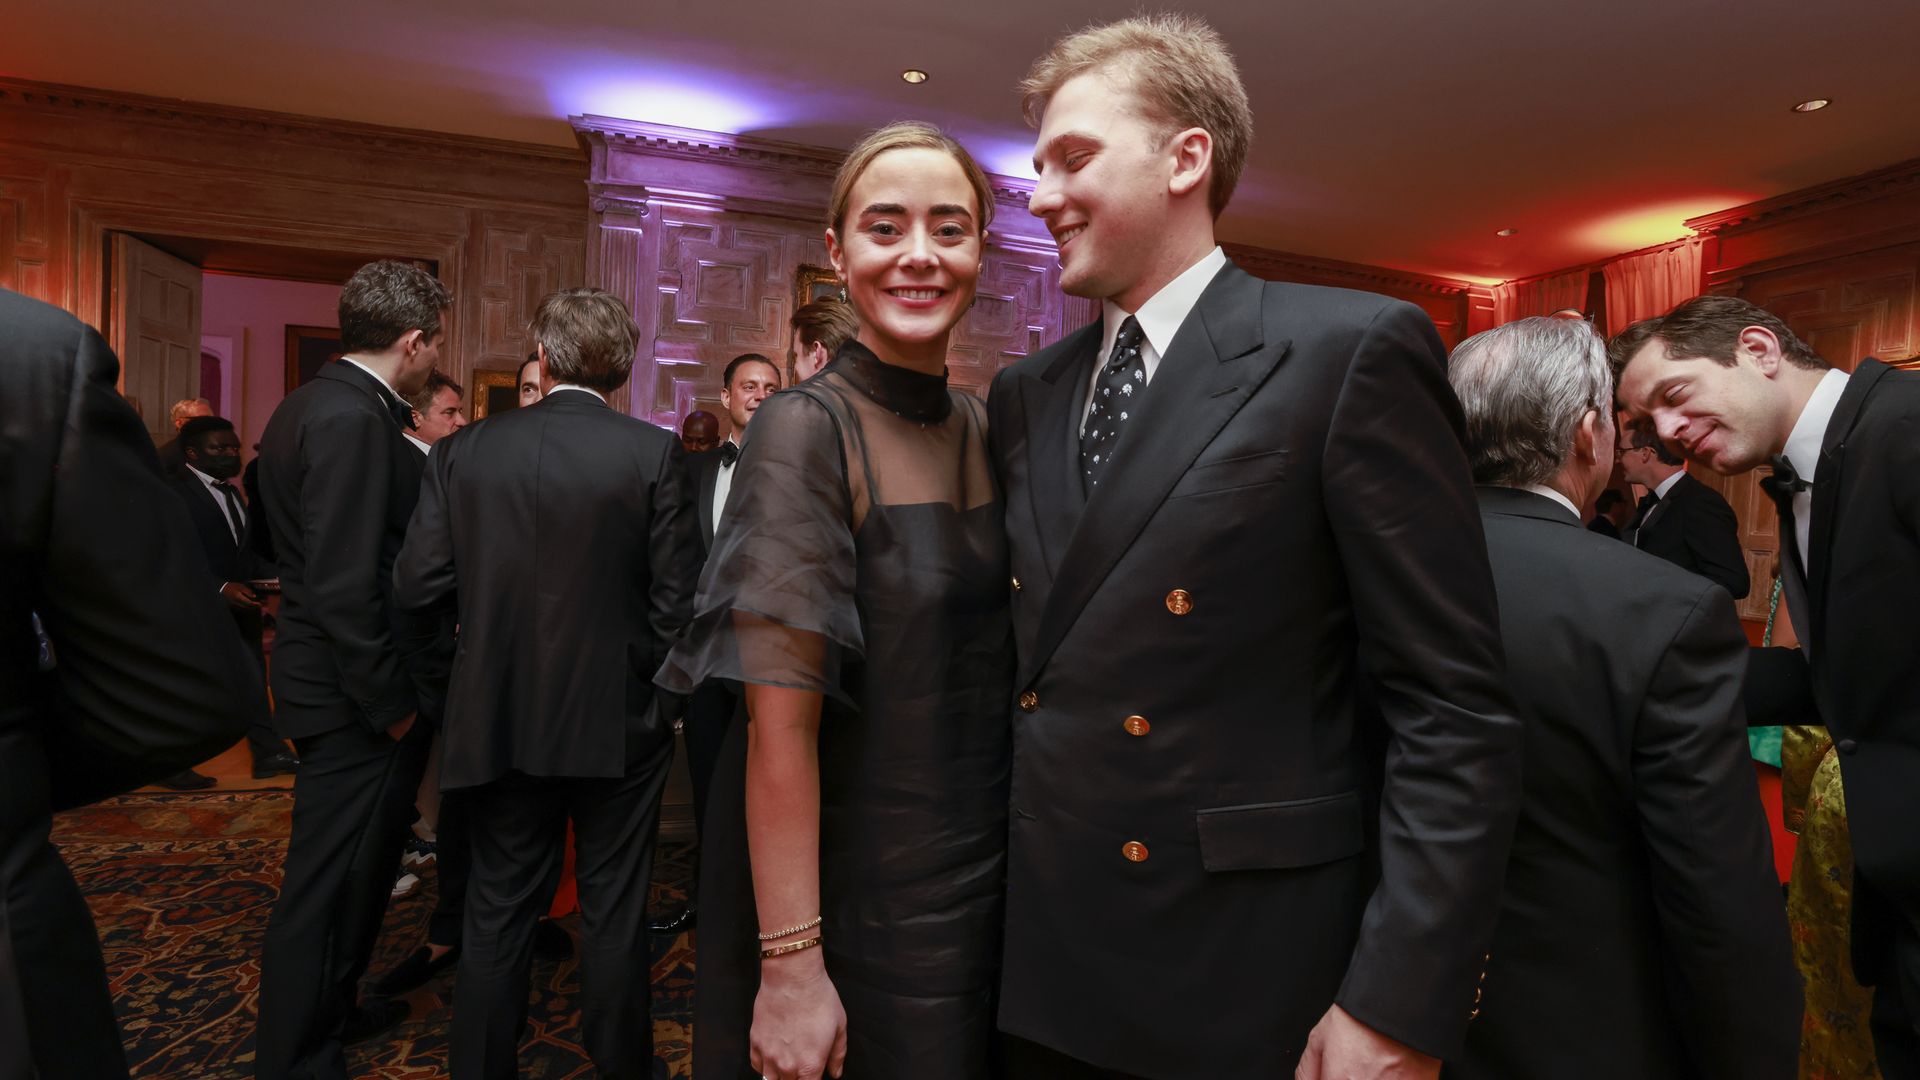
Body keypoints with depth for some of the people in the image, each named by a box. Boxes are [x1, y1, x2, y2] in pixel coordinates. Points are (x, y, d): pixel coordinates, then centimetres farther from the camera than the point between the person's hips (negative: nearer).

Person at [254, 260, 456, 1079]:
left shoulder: (313, 403, 11)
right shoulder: (354, 419, -21)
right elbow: (345, 585, -25)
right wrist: (392, 702, -18)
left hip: (341, 685, 11)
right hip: (358, 700, -11)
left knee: (354, 865, 24)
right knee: (329, 881, 4)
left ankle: (328, 1013, 43)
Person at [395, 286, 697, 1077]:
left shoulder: (465, 451, -3)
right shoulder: (652, 452, -11)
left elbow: (415, 585, -4)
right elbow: (675, 597, -13)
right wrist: (663, 693, 3)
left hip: (500, 717, 2)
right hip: (617, 716, -2)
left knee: (497, 913, 17)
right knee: (615, 911, 13)